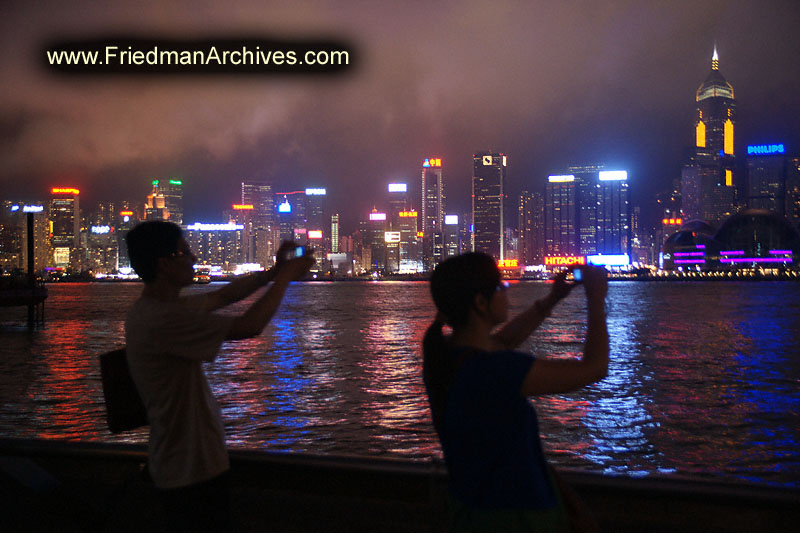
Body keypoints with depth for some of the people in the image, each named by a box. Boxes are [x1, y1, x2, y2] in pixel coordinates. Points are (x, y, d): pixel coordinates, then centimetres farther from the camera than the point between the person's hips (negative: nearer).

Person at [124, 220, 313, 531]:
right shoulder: (162, 319, -29)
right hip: (191, 470, -10)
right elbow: (249, 326, -27)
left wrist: (274, 272, 5)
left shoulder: (154, 308, 4)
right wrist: (286, 276, -14)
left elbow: (223, 296, 13)